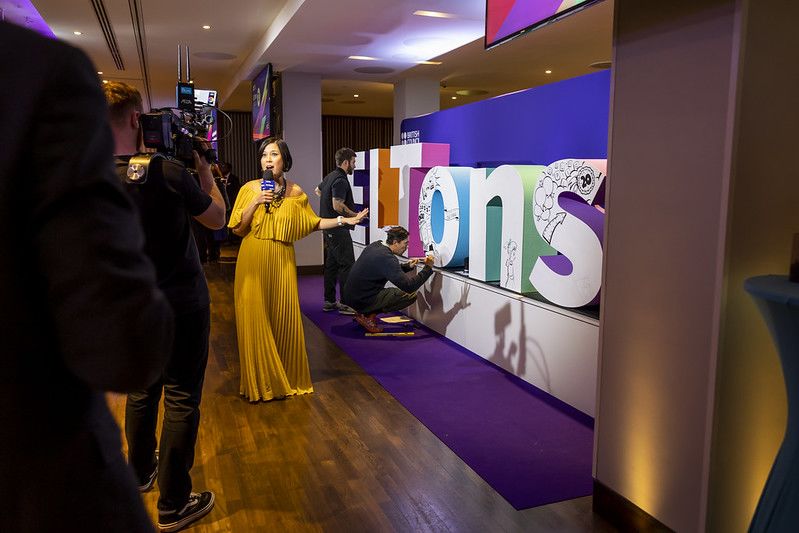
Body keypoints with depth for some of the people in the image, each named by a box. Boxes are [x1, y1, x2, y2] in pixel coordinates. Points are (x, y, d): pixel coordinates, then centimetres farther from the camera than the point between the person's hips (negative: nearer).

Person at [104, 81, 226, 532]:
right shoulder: (167, 172, -22)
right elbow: (218, 219, -6)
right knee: (182, 399, 5)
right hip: (181, 305, -6)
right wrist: (204, 168, 2)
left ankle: (142, 471, 43)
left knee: (141, 389, 22)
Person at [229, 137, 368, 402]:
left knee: (284, 319, 3)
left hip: (282, 263, 1)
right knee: (255, 319, 1)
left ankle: (287, 378, 21)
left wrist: (344, 220, 7)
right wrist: (255, 204, -12)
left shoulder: (295, 192, 4)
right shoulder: (249, 189, -1)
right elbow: (237, 230, 0)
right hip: (253, 263, -1)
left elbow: (313, 223, 11)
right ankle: (259, 381, 17)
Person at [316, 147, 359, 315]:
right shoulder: (340, 180, -16)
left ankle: (329, 301, 18)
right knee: (347, 265, -8)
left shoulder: (330, 176, 14)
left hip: (328, 229, 10)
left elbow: (318, 191, 34)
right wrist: (355, 215, -14)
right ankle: (346, 303, -8)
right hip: (338, 229, -10)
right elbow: (338, 206, -25)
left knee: (332, 264, 13)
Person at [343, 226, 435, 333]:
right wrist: (428, 268, -14)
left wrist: (407, 266, 11)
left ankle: (363, 312, 14)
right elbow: (409, 286, -23)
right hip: (363, 300, -9)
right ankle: (369, 315, -6)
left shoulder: (375, 245, 5)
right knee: (411, 295, -10)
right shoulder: (386, 258, -23)